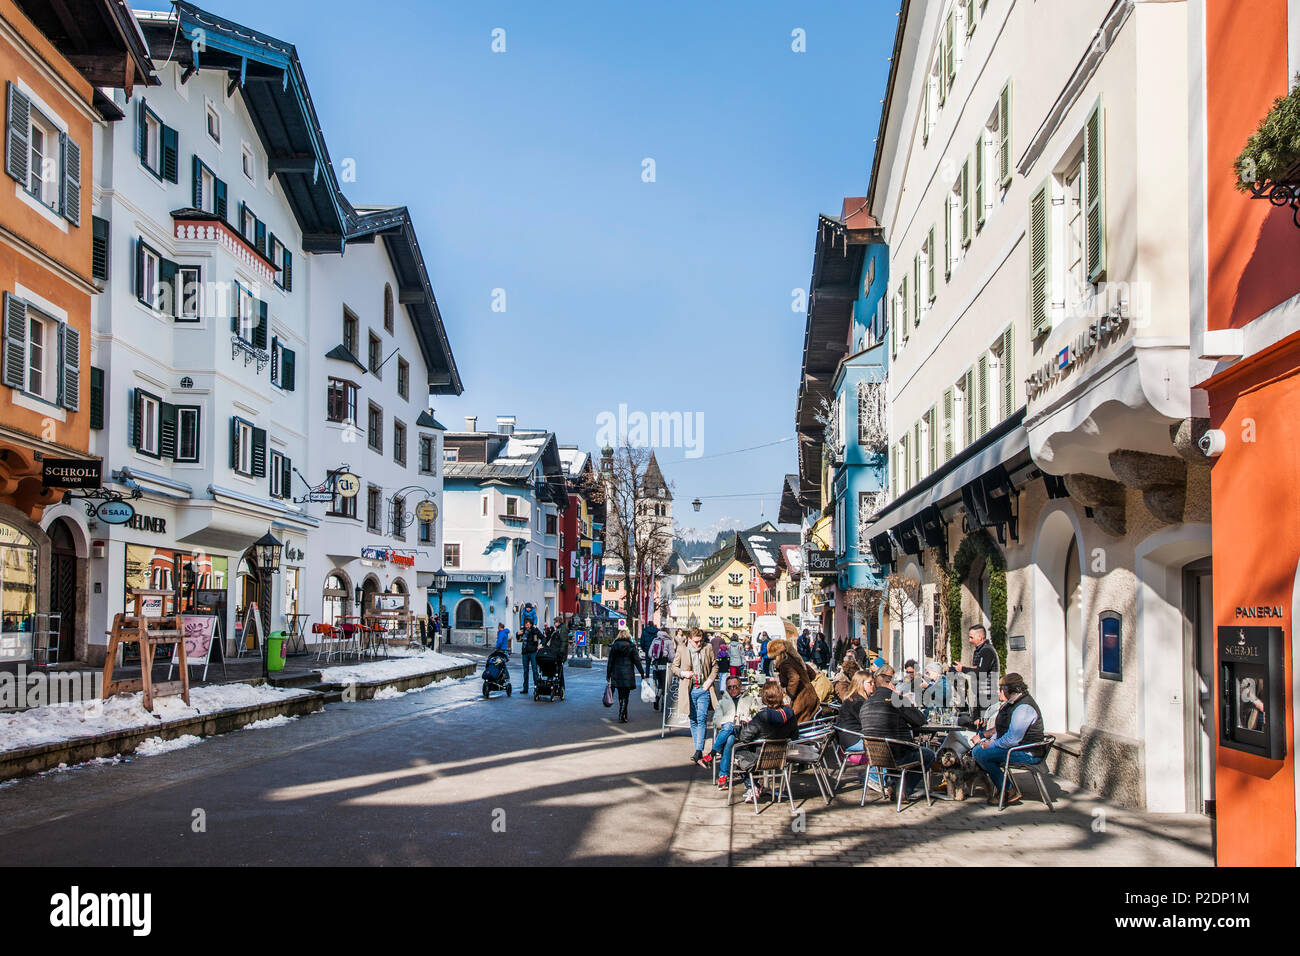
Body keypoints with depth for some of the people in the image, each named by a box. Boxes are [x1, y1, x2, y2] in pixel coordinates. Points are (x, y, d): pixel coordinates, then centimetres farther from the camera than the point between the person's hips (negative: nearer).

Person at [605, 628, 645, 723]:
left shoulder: (614, 646, 2)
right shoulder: (631, 646, -4)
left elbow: (610, 662, 4)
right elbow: (637, 661, -3)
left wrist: (608, 674, 11)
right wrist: (642, 672, 5)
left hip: (617, 674, 3)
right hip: (628, 675, -2)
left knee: (620, 696, 15)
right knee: (625, 696, 0)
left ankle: (623, 715, 21)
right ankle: (621, 716, -10)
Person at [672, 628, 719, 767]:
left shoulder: (708, 648, 2)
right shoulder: (681, 648, 2)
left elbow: (715, 665, 11)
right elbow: (674, 666, 9)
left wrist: (711, 679, -4)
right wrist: (683, 673, -11)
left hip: (704, 689, -1)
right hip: (689, 690, 1)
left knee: (702, 719, -12)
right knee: (693, 720, 9)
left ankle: (698, 753, -17)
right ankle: (699, 752, 18)